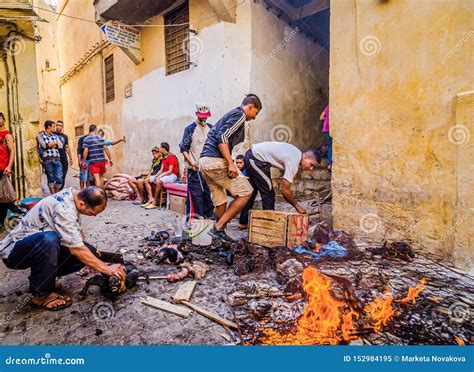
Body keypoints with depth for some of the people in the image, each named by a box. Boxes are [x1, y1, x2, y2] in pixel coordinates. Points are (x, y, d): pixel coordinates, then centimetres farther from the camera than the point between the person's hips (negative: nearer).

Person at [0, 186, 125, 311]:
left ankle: (46, 277, 10)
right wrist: (106, 269, -25)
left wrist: (90, 252, 15)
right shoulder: (63, 208, -31)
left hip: (42, 244, 8)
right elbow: (76, 249, -32)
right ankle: (41, 294, -19)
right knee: (49, 239, -40)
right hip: (14, 251, -8)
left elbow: (77, 229, 13)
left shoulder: (70, 195, -4)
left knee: (89, 252, -11)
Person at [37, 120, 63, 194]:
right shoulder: (40, 135, 5)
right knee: (51, 179, 2)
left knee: (59, 179, -4)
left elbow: (60, 146, 6)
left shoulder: (55, 135, 18)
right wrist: (55, 143, 2)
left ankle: (56, 194, 14)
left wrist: (49, 145, -4)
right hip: (47, 159, -3)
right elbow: (44, 145, -10)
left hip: (57, 159, 3)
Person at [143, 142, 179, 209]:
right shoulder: (164, 158, 16)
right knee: (147, 181, 1)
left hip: (172, 175, -10)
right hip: (164, 174, 10)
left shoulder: (171, 157, -13)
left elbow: (170, 171, -19)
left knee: (158, 182, -37)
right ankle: (151, 199, -14)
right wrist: (156, 176, -7)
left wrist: (159, 177, -21)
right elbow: (161, 170, 11)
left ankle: (154, 203, -27)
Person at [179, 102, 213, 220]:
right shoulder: (190, 129, -3)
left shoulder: (211, 128, 11)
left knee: (208, 194, 10)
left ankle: (208, 217, 21)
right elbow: (184, 148, -4)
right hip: (195, 169, -5)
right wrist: (191, 163, -15)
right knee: (195, 195, -6)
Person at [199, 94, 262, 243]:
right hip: (216, 161, -10)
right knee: (245, 192, -3)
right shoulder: (239, 114, -2)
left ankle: (219, 233, 22)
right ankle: (218, 227, -4)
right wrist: (231, 163, -19)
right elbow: (222, 137, -17)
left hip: (204, 161, 10)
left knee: (220, 202, 15)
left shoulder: (229, 115, 27)